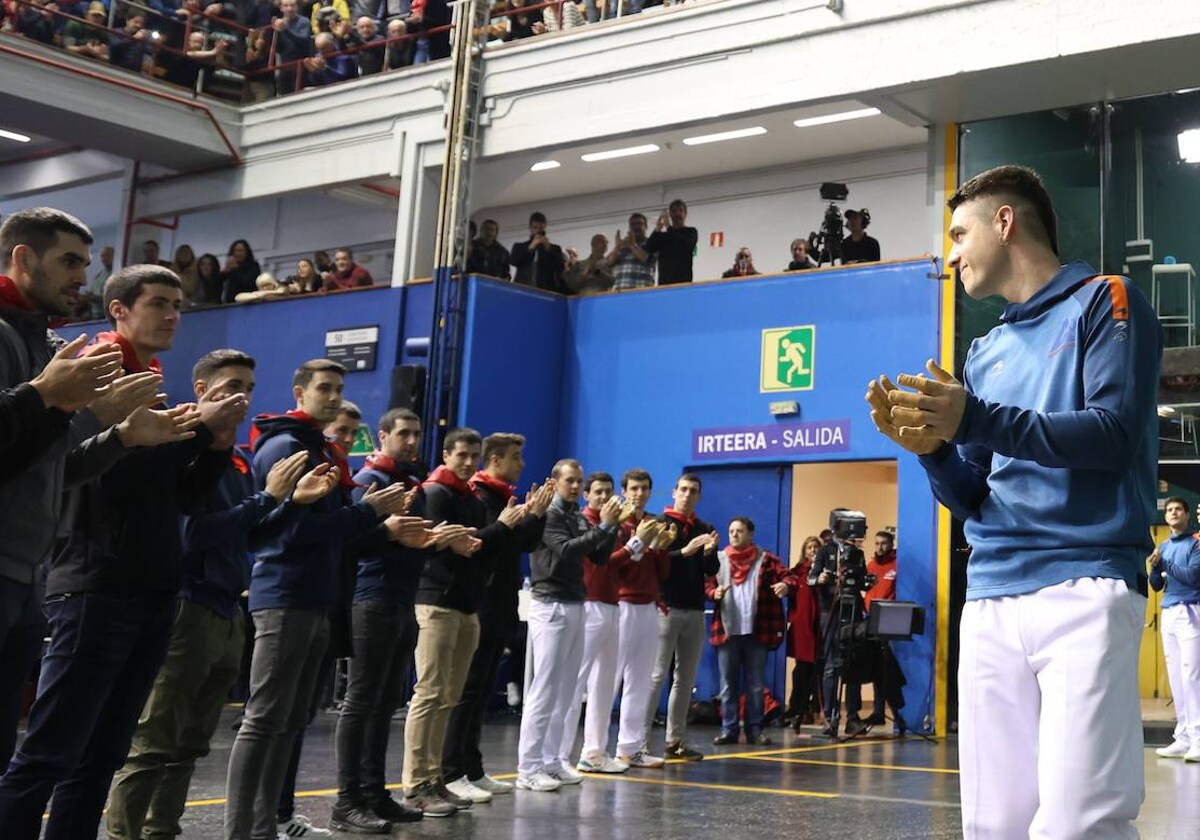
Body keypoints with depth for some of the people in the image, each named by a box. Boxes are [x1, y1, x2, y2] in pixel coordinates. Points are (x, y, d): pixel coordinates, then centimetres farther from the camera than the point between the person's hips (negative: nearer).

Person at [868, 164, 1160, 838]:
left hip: (1085, 588, -6)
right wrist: (933, 448, -2)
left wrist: (976, 420, -17)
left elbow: (1116, 432, -11)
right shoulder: (985, 354, 22)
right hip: (990, 600, 6)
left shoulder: (1104, 303, 5)